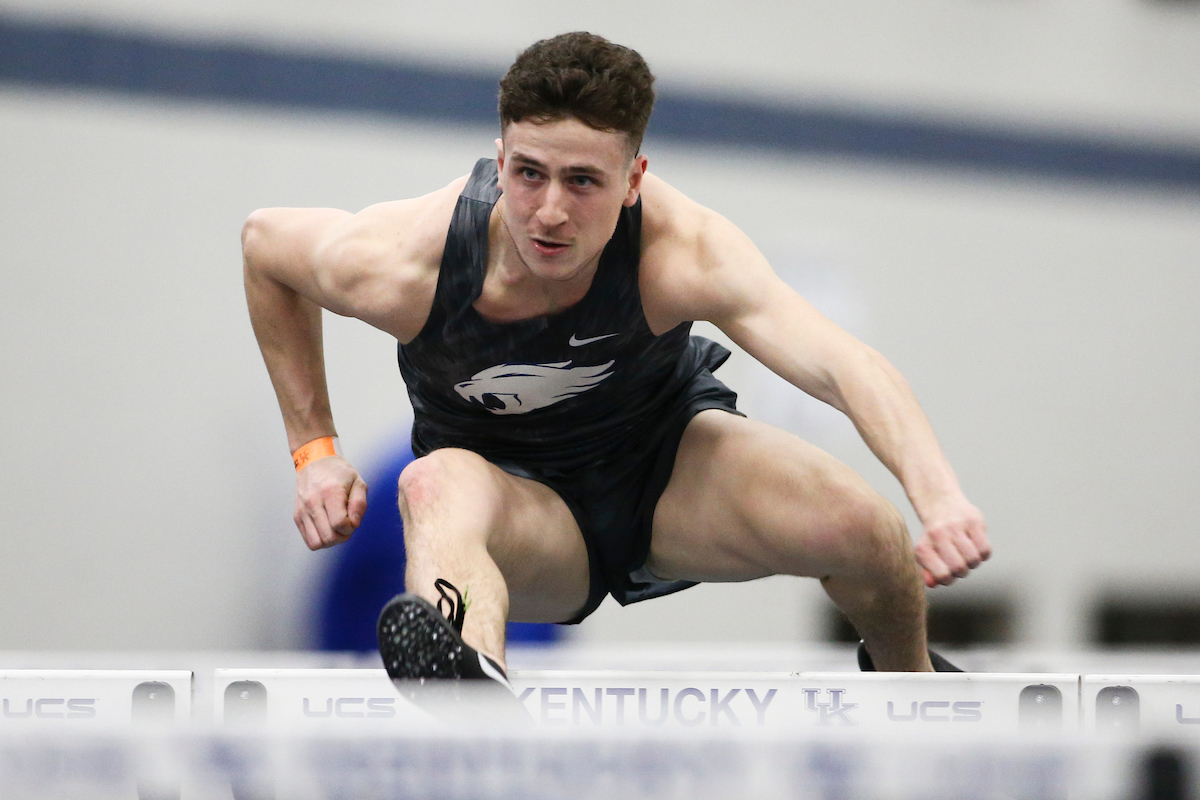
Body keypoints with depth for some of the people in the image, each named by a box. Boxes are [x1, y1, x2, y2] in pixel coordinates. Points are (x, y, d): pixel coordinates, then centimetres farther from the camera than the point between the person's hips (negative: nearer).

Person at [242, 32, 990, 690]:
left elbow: (842, 363, -46)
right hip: (523, 506, -1)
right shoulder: (400, 264, -28)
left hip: (668, 457, 1)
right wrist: (313, 448, -7)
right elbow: (264, 238, -5)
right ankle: (473, 679, -71)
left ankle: (907, 676, 9)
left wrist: (940, 497, -63)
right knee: (438, 484, -37)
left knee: (857, 524, -27)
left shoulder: (682, 250, -32)